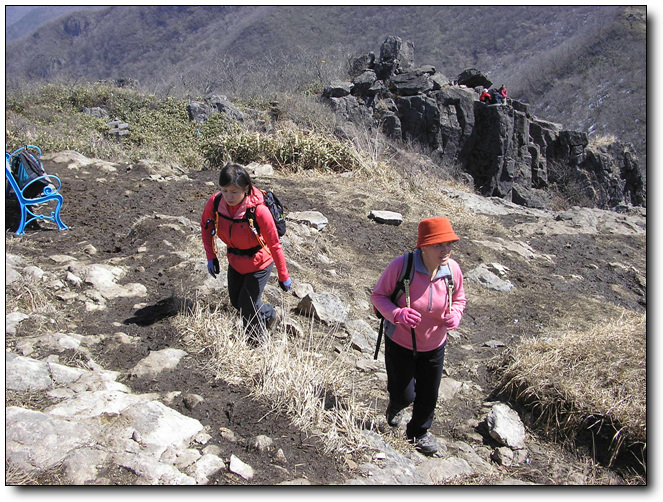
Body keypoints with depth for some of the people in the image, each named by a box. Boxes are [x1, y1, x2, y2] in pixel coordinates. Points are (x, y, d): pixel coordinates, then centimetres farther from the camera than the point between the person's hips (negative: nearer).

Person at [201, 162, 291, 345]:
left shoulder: (259, 211, -34)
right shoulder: (215, 203, -21)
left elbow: (274, 245, -24)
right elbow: (205, 226, 1)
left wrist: (283, 276, -16)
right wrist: (211, 256, -4)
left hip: (259, 263, -5)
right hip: (235, 261, 6)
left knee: (247, 306, 5)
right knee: (236, 302, 21)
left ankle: (255, 343, 35)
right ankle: (269, 314, 49)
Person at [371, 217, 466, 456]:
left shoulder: (453, 269, -14)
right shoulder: (401, 265, -27)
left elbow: (459, 299, 5)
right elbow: (378, 295, -15)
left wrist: (455, 315, -17)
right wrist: (397, 313, -34)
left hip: (434, 346, 4)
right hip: (400, 343, -3)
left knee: (428, 395, 18)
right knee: (404, 395, 7)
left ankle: (418, 432, 49)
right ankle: (395, 407, 48)